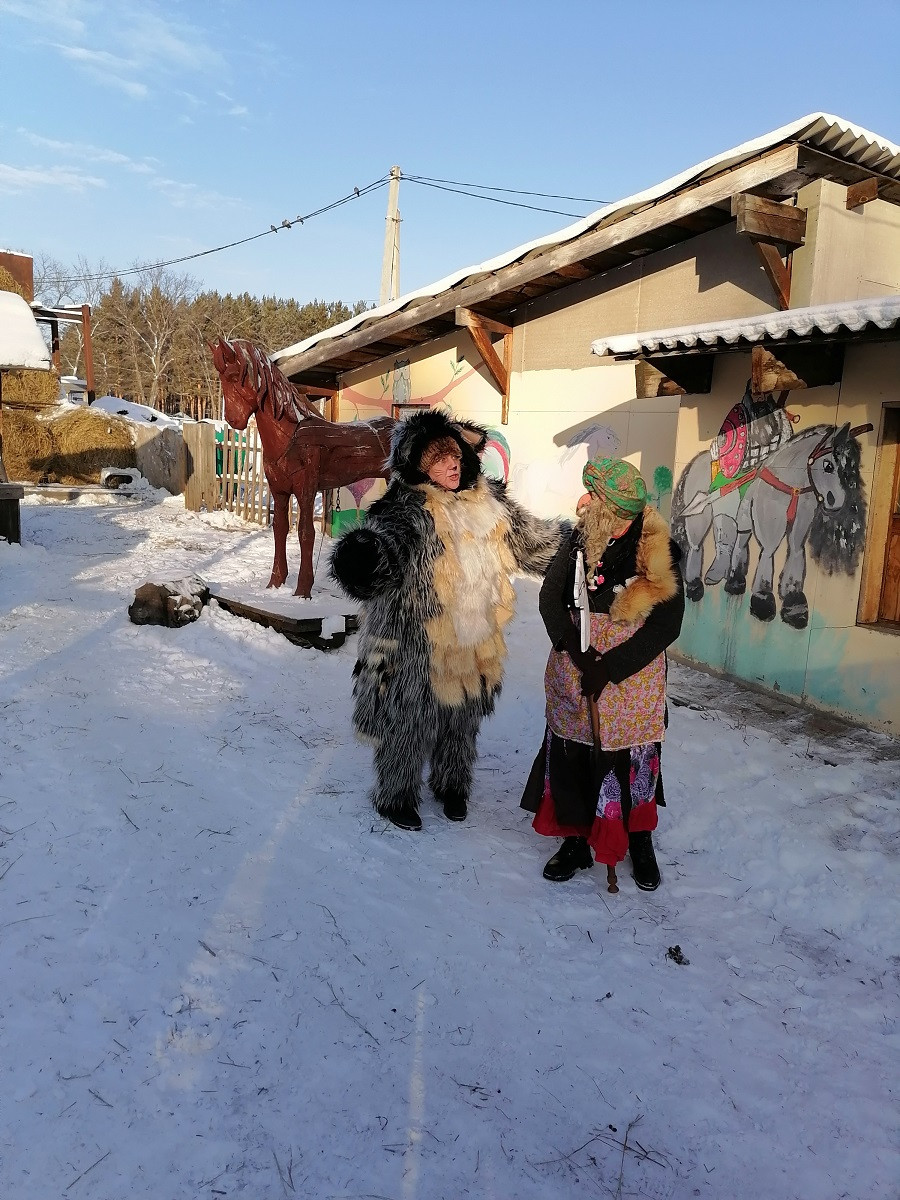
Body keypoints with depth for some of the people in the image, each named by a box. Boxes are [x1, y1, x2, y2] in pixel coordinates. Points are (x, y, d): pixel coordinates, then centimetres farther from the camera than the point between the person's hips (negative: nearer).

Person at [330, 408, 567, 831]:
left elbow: (533, 539, 16)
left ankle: (452, 785, 50)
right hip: (419, 648, -6)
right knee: (411, 724, 10)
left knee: (463, 721, 24)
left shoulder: (487, 499, 3)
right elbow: (387, 539, -41)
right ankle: (395, 796, 36)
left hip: (475, 646, 6)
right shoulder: (406, 509, -19)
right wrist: (362, 555, -64)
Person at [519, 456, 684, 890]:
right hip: (572, 673, 3)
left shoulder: (660, 553, -12)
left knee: (632, 764, 9)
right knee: (571, 760, 10)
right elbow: (550, 596, -2)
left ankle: (640, 844, 34)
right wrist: (575, 647, -16)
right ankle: (576, 841, 31)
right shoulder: (579, 538, -3)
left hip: (632, 679, -3)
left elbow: (666, 625, -13)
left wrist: (609, 668, -17)